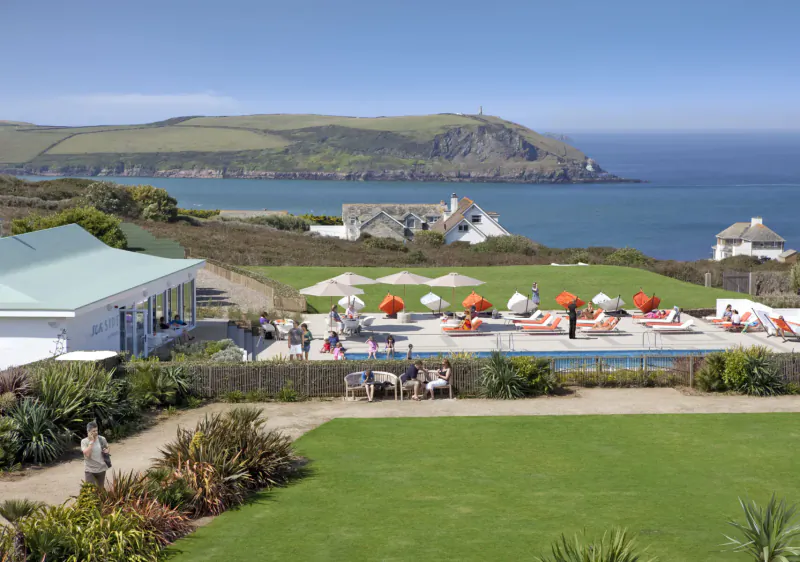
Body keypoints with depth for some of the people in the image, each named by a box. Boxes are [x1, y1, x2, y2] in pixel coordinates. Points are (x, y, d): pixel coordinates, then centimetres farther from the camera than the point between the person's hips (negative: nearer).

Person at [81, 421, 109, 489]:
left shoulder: (102, 439, -2)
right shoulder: (84, 441, -10)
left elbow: (108, 450, 13)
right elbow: (87, 454, -23)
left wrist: (107, 451, -11)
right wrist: (91, 441, -22)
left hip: (101, 469, 3)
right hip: (90, 470, -3)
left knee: (101, 489, 15)